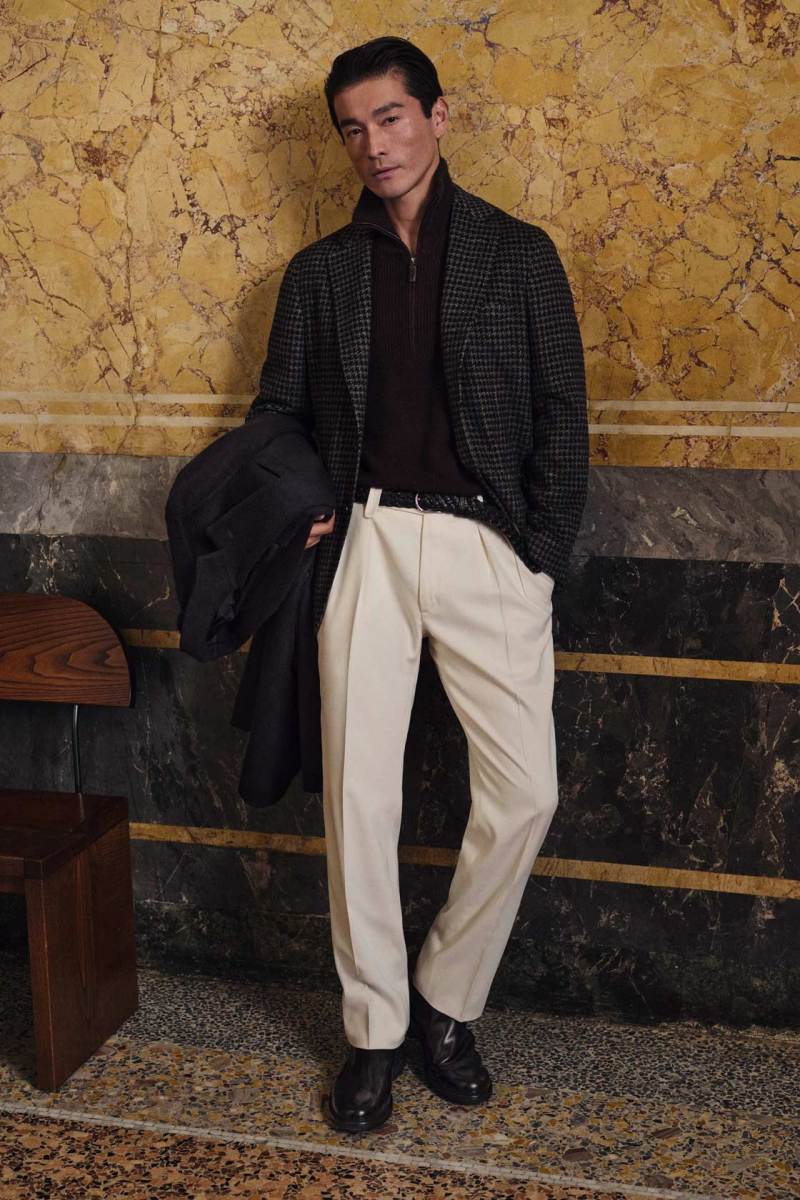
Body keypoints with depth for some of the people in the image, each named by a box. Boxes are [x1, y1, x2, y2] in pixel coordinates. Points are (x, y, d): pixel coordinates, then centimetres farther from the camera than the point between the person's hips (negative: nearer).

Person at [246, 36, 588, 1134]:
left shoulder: (518, 253, 11)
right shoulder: (319, 272, 16)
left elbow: (561, 410, 7)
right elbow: (278, 413, 20)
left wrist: (544, 552, -3)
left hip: (487, 541, -1)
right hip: (366, 540, 1)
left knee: (526, 789, -8)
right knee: (359, 795, -2)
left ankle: (446, 1003, 15)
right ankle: (375, 1032, 16)